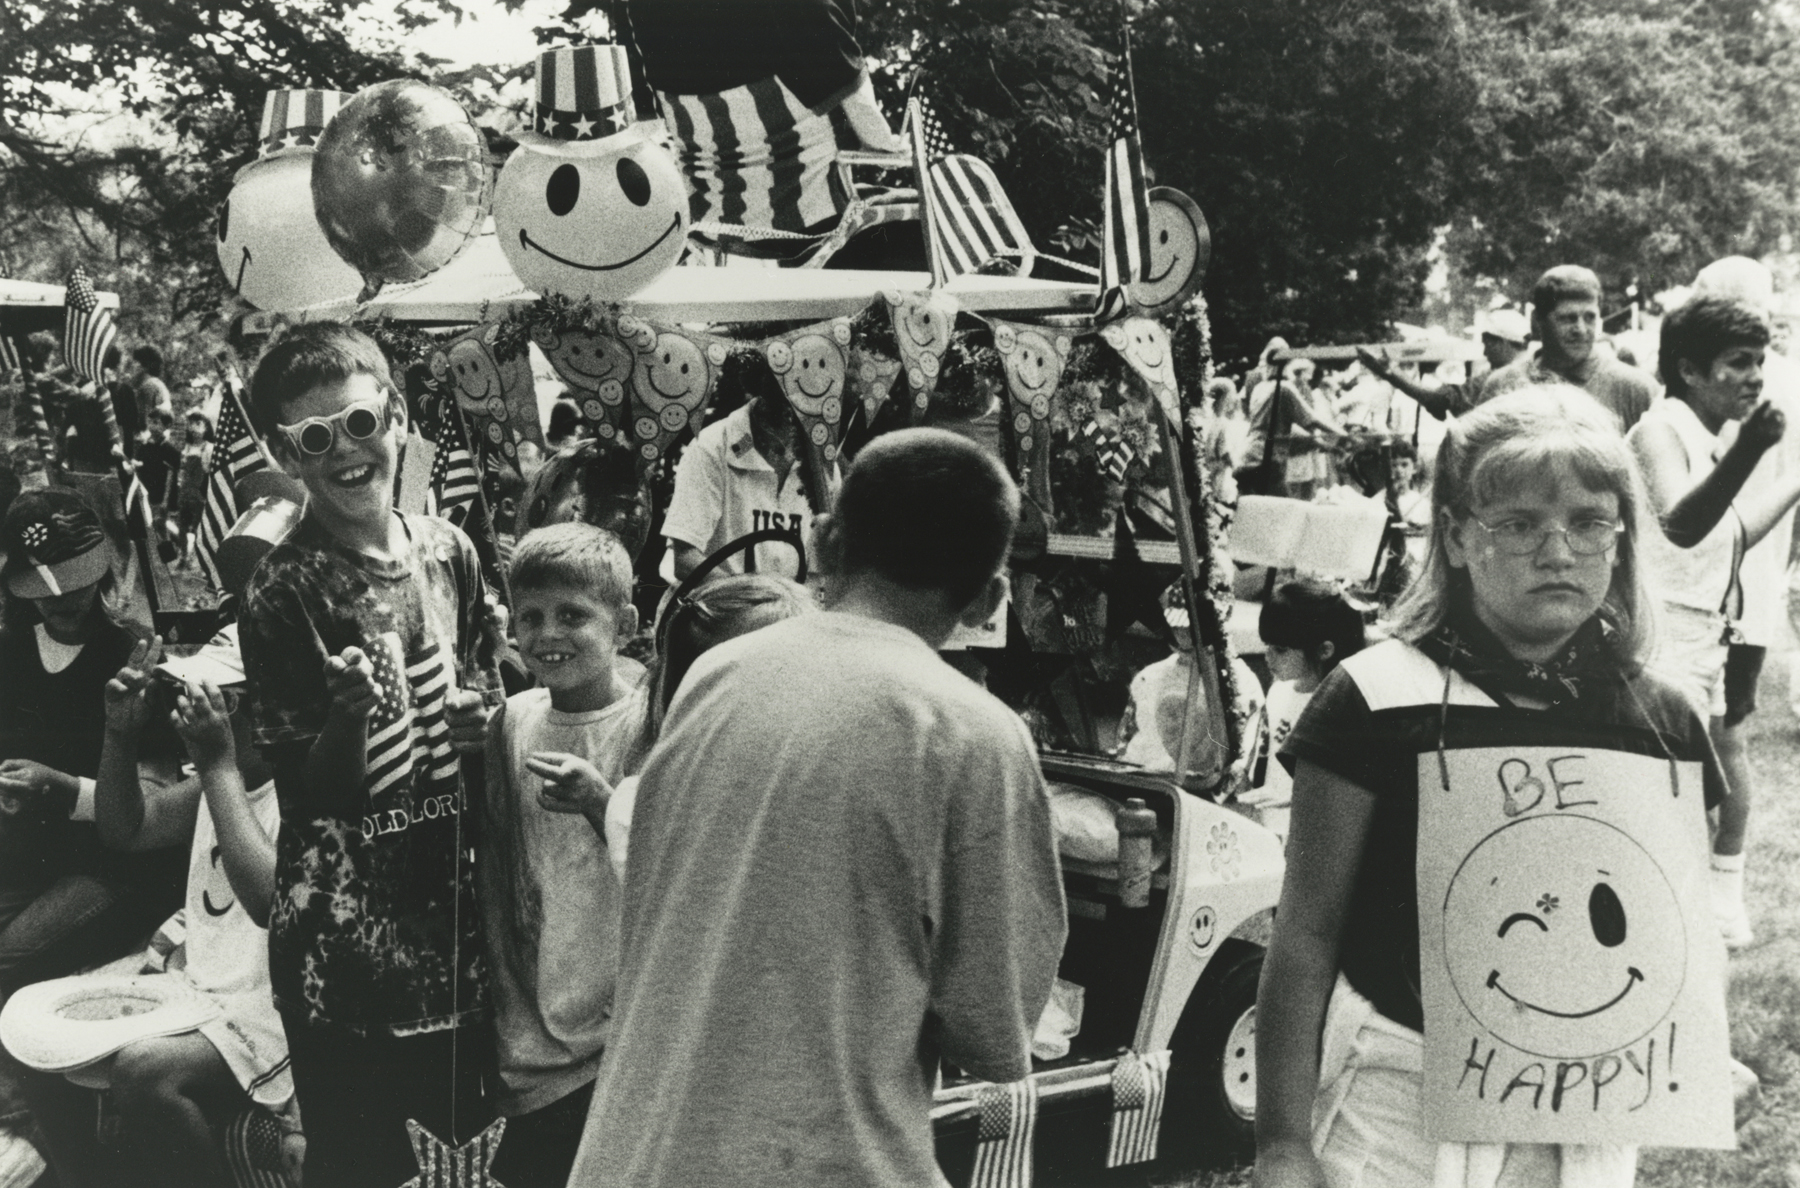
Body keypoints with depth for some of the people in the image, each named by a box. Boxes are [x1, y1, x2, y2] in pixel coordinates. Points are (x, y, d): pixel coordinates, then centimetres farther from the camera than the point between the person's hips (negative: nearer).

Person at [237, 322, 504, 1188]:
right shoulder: (280, 593, -13)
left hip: (450, 890, 5)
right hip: (343, 923, -5)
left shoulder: (448, 551, 1)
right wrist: (350, 714, -30)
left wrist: (476, 708, -6)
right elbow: (308, 792, -12)